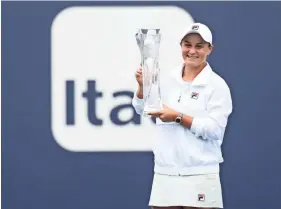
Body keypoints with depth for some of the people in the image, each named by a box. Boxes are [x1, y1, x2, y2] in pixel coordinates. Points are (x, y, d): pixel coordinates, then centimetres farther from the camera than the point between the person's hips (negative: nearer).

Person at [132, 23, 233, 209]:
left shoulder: (217, 85, -4)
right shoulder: (168, 80, 10)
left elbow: (215, 129, -12)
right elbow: (142, 109, 9)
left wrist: (178, 117, -17)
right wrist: (143, 86, -10)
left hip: (199, 177, -4)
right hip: (164, 175, 4)